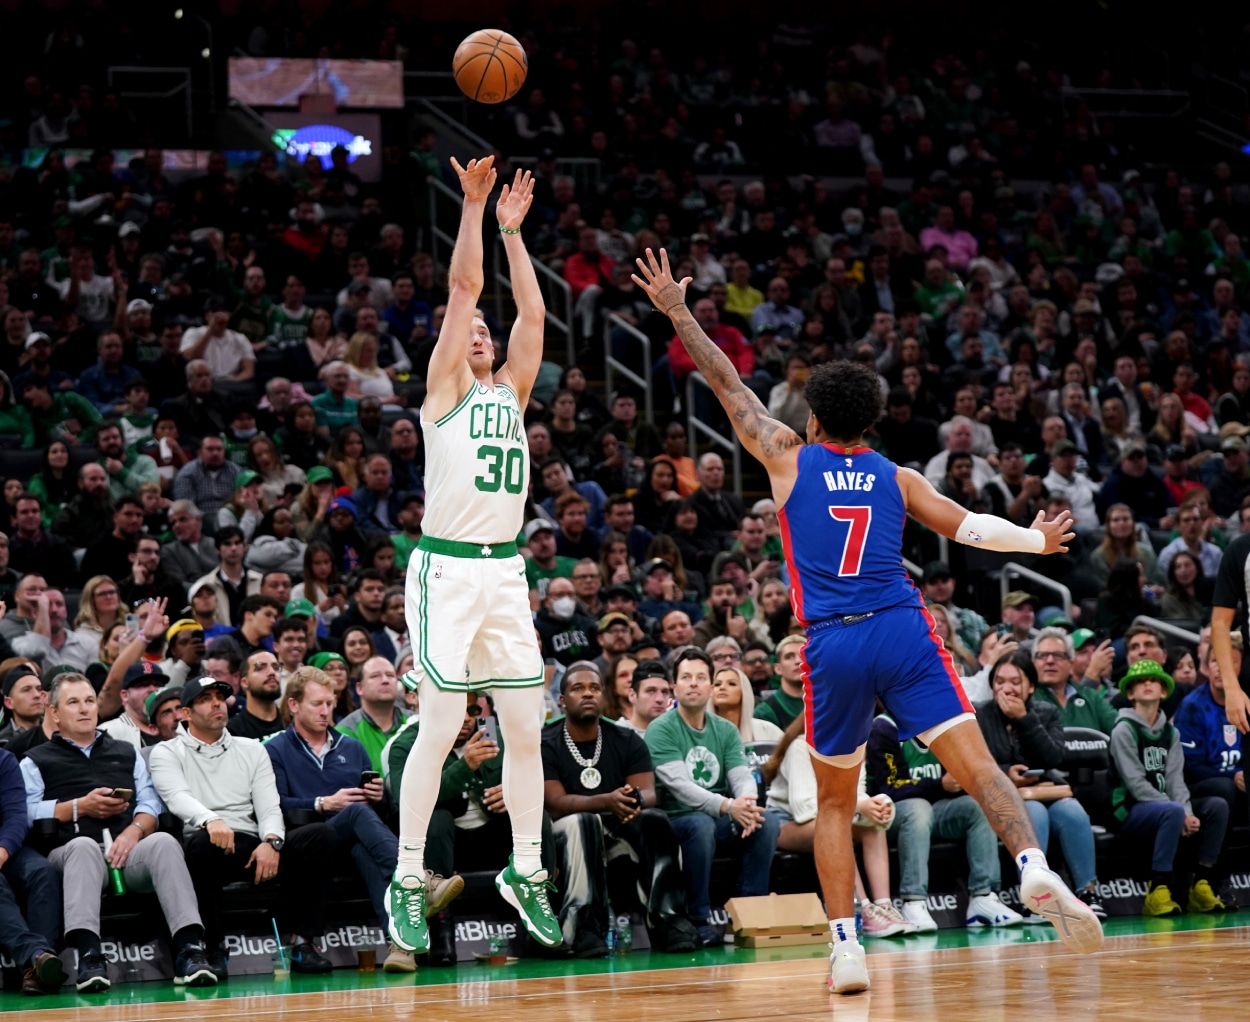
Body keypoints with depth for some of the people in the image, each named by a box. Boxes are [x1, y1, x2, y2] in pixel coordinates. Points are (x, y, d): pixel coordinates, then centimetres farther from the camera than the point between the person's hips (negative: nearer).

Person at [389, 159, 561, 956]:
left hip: (505, 571, 6)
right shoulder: (446, 387, 2)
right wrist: (474, 204, -4)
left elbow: (533, 311, 11)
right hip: (448, 567, -6)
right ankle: (409, 882, -4)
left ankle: (527, 871, 18)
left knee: (526, 726, 6)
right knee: (443, 724, -10)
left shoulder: (512, 390, 17)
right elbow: (464, 287, -4)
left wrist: (512, 230, 12)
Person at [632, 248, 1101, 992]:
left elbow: (729, 385, 16)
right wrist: (1036, 540, 31)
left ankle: (846, 946, 5)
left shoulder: (790, 461, 10)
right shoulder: (897, 478, 13)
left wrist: (679, 315, 24)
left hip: (834, 644, 0)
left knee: (835, 803, 14)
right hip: (904, 631, 0)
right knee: (976, 764, -9)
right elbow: (967, 526, 15)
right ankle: (1035, 869, -35)